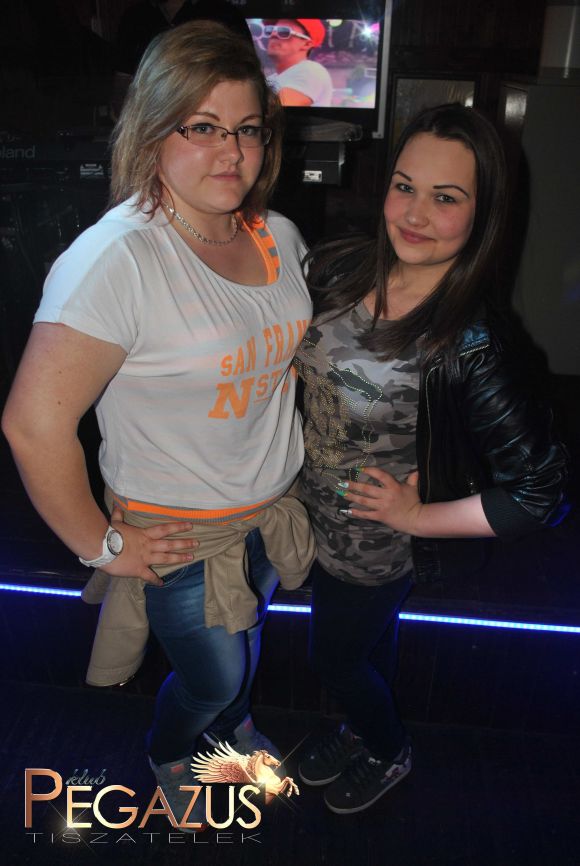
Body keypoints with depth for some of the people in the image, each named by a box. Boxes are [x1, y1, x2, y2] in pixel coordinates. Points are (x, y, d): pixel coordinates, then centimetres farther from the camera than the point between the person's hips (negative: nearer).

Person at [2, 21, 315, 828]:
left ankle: (235, 723, 65)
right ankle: (168, 755, 56)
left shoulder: (280, 237, -3)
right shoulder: (116, 260, -27)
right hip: (179, 535, -6)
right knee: (212, 678, 18)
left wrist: (287, 457, 11)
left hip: (271, 511, 6)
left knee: (246, 645, 30)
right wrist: (99, 545, -17)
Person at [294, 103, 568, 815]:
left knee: (336, 658, 20)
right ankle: (363, 728, 62)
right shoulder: (339, 268, -14)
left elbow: (537, 492, -26)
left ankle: (388, 753, 54)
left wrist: (416, 516, -19)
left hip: (374, 547, -5)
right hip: (314, 514, 5)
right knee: (368, 643, 30)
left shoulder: (469, 346, -30)